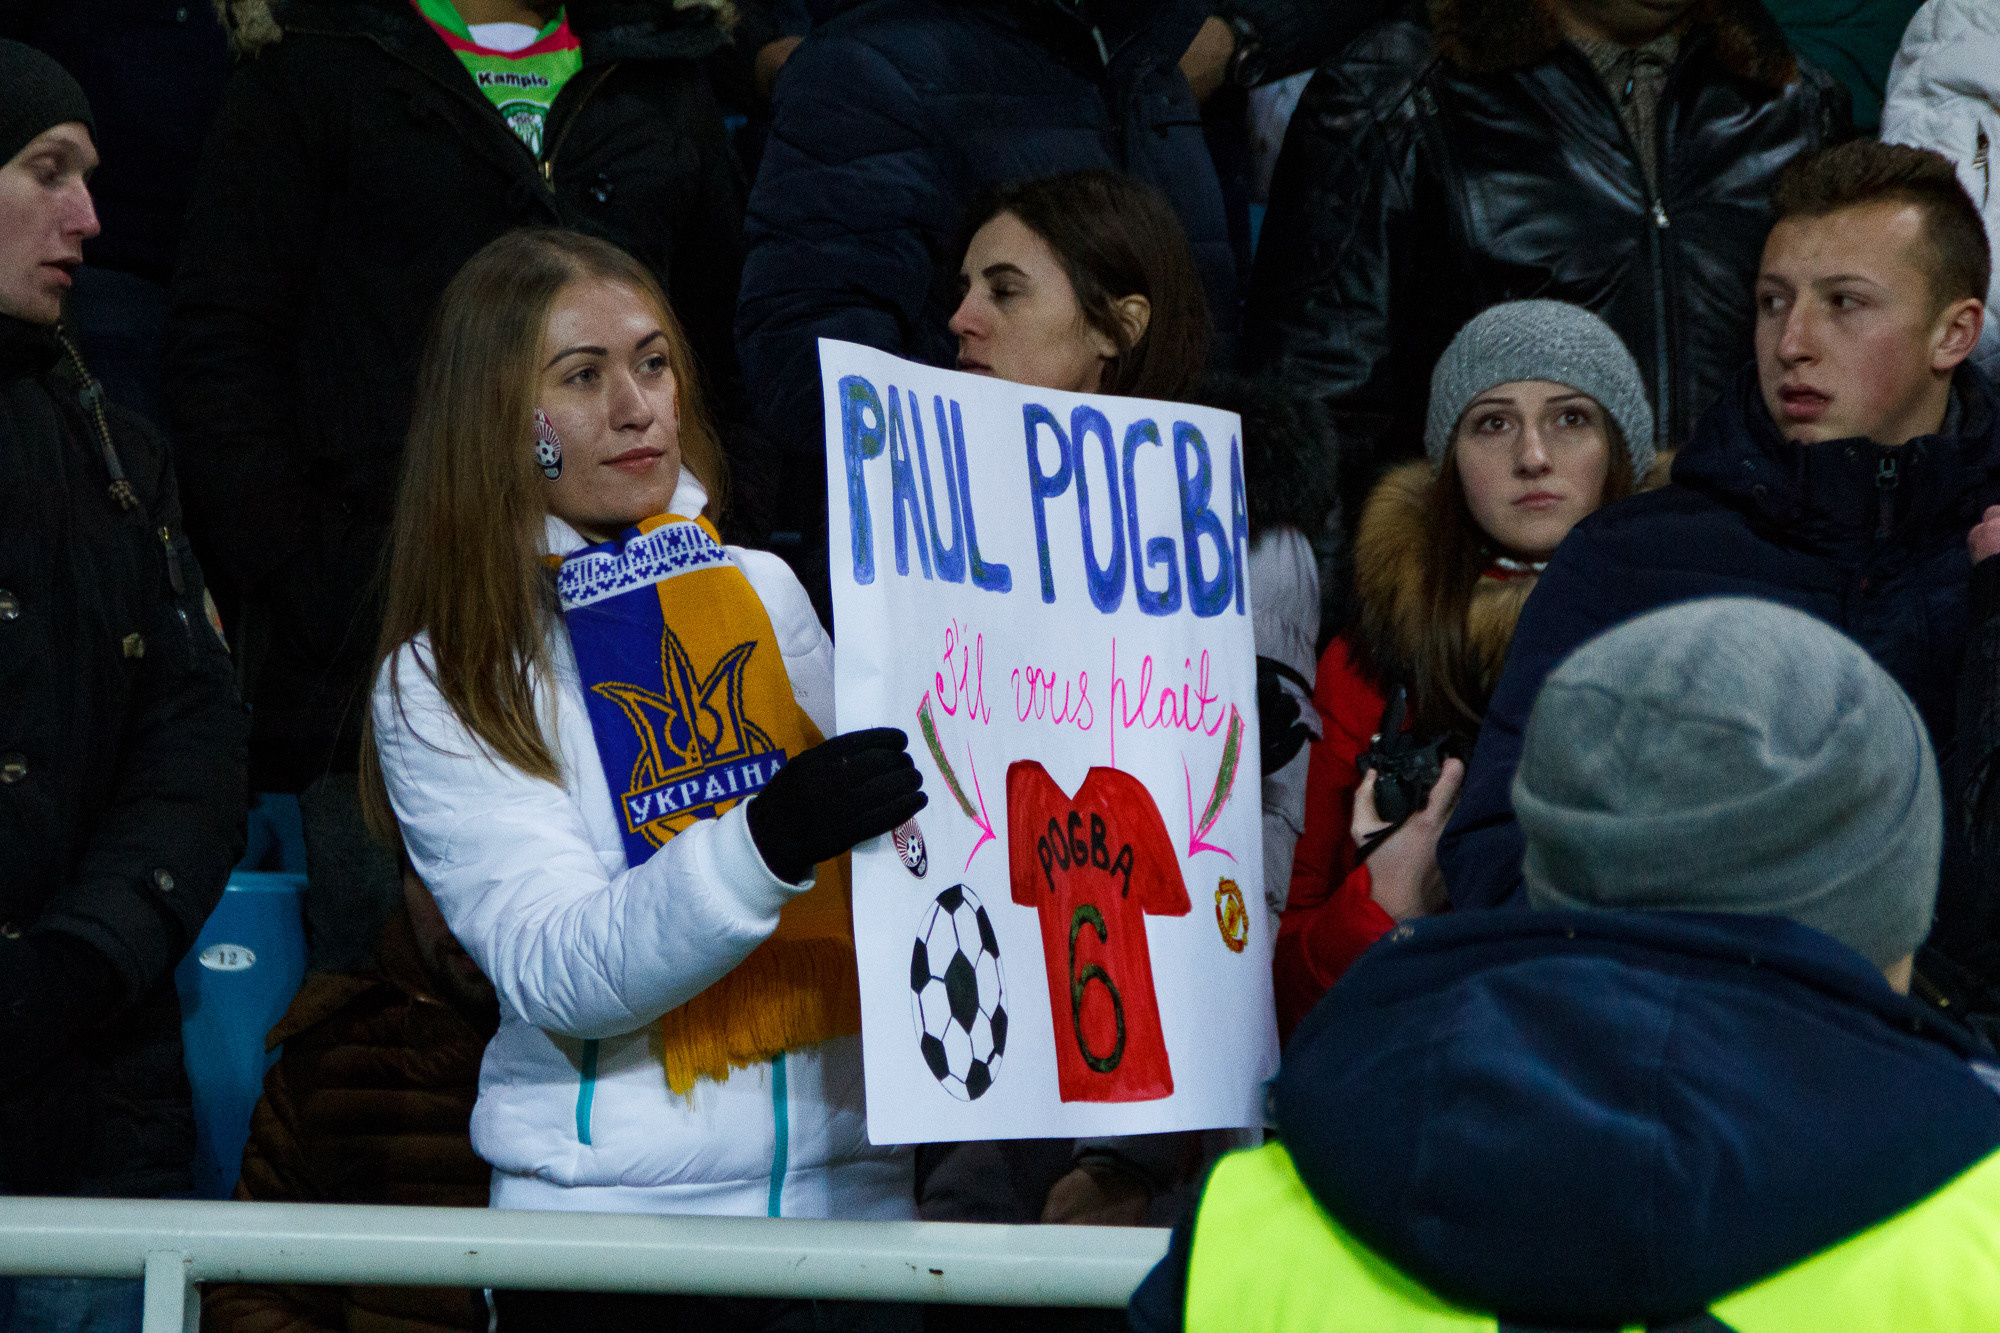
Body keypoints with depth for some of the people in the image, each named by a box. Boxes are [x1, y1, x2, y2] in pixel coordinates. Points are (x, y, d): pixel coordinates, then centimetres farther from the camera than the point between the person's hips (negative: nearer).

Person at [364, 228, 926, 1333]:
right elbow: (554, 974, -16)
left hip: (853, 1182, 3)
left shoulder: (761, 590, 8)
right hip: (614, 1206, -3)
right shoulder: (438, 688, -3)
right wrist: (765, 843, -31)